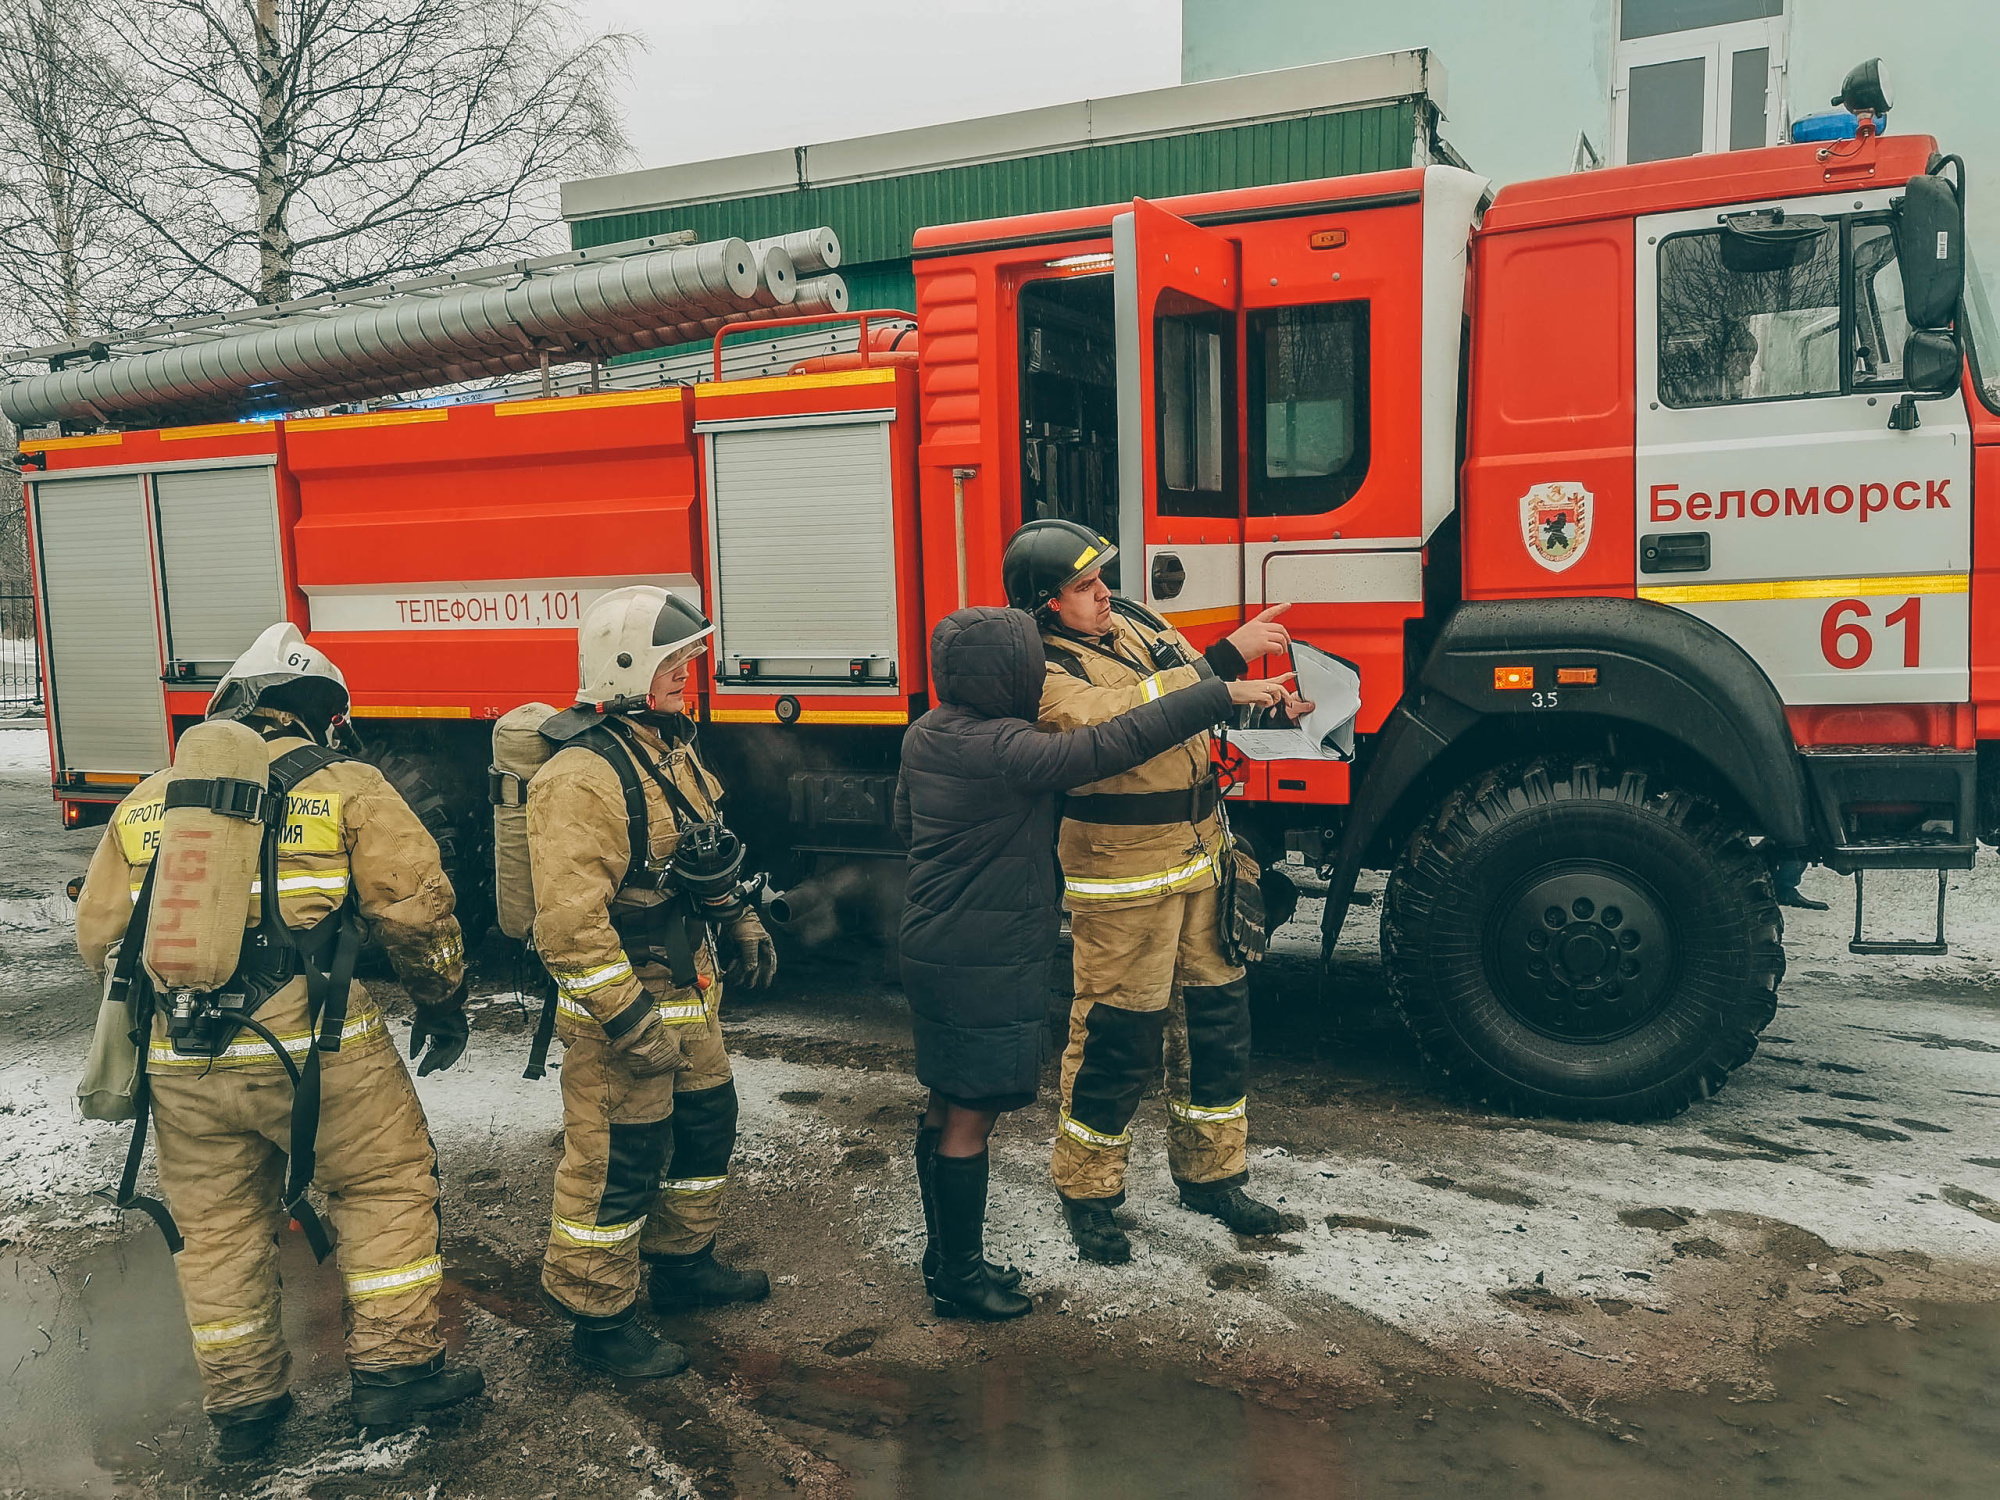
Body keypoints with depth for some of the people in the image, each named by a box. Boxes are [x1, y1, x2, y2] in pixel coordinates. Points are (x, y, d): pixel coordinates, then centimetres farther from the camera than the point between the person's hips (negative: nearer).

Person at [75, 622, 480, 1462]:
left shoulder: (149, 800, 13)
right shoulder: (342, 786, -1)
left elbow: (100, 934, 16)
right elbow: (414, 905, -6)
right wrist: (444, 1003, 8)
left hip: (181, 1059, 5)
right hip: (310, 1045, -4)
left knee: (217, 1227, 17)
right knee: (387, 1187, 13)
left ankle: (240, 1406, 27)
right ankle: (394, 1368, 15)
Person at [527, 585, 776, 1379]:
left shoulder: (667, 745, 8)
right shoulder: (581, 776, -24)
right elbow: (569, 919, -29)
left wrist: (742, 924, 20)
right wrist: (629, 1022, -27)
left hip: (688, 986, 10)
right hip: (622, 996, -10)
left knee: (705, 1123, 21)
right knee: (617, 1162, 2)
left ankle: (682, 1263, 41)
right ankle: (600, 1319, 19)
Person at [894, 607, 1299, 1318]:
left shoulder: (926, 734, 5)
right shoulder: (1004, 749, -23)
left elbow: (905, 823, 18)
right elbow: (1113, 744, -28)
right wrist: (1222, 694, -24)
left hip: (932, 951, 10)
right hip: (987, 965, -9)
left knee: (947, 1109, 18)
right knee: (971, 1117, 2)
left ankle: (944, 1254, 31)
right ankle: (960, 1276, 14)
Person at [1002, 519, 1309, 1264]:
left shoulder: (1131, 619, 8)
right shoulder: (1045, 674, -17)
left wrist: (1274, 705, 1)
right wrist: (1228, 655, -33)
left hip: (1201, 853, 8)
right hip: (1123, 876, -8)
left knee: (1216, 1015, 15)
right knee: (1116, 1036, 1)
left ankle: (1209, 1173, 33)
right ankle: (1086, 1193, 21)